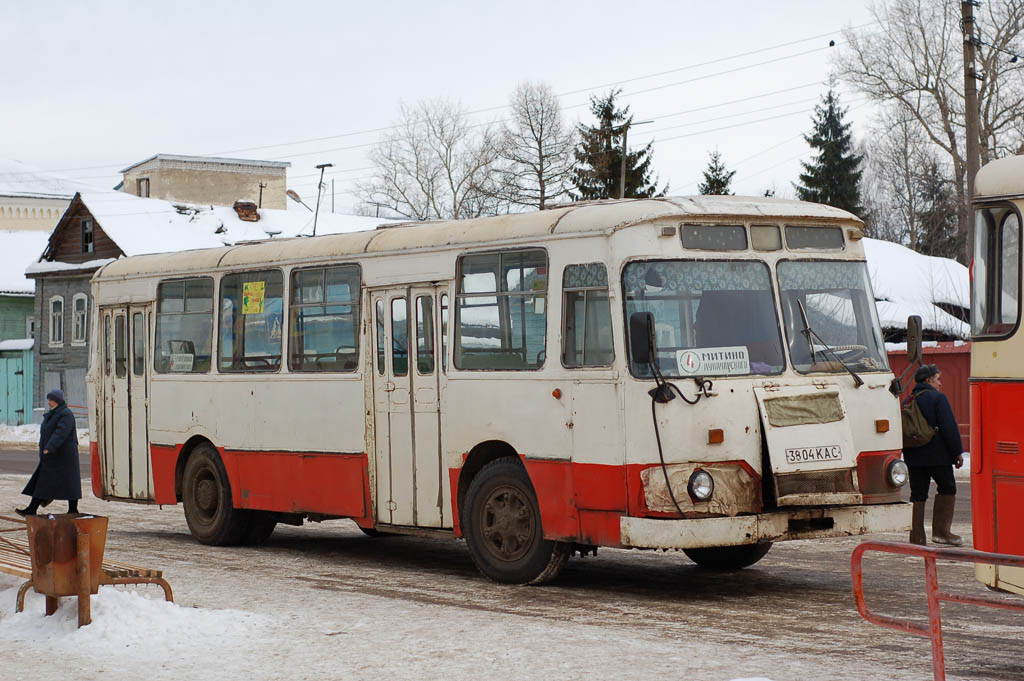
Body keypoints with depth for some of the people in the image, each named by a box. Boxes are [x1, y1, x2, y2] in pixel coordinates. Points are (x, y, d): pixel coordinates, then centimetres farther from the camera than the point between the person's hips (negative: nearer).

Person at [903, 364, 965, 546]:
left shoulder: (907, 402, 14)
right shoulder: (938, 398, -7)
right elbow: (949, 428, -12)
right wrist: (957, 452, -7)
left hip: (913, 457, 6)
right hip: (937, 455, -6)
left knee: (918, 495, 7)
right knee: (947, 489, 7)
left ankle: (916, 537, 4)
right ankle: (940, 530, -1)